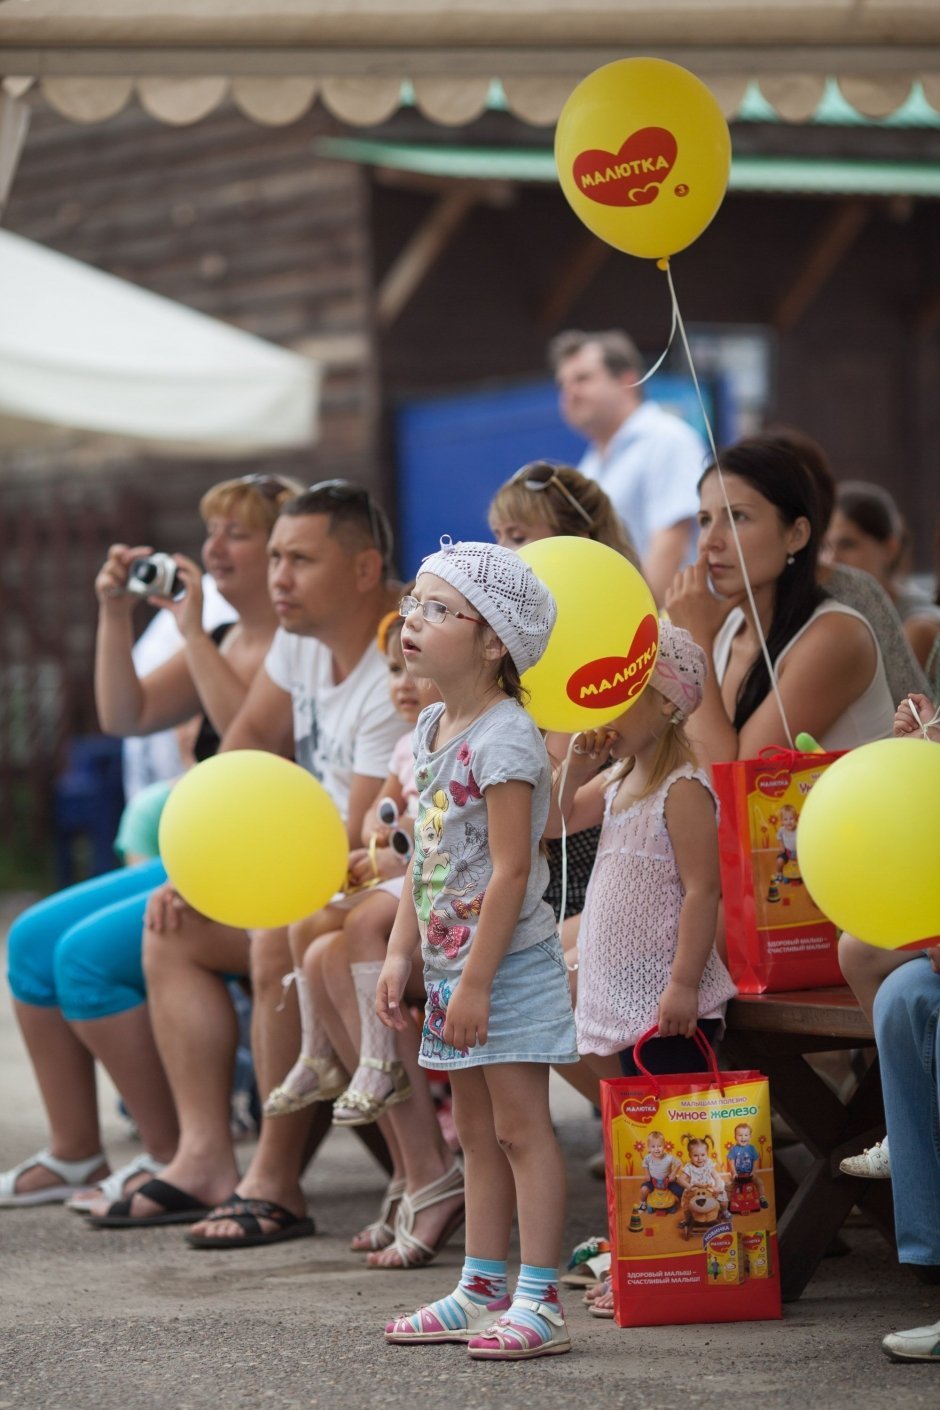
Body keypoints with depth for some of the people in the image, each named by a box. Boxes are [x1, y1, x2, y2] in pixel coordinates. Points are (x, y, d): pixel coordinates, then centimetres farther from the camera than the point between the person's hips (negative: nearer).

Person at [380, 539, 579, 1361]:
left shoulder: (504, 739, -18)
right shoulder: (431, 731, 11)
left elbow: (510, 870, -21)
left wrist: (476, 981, -22)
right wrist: (399, 953, 12)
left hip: (507, 964, -9)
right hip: (453, 964, 9)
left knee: (521, 1128, -6)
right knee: (478, 1133, 15)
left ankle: (539, 1304, -4)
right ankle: (481, 1292, 23)